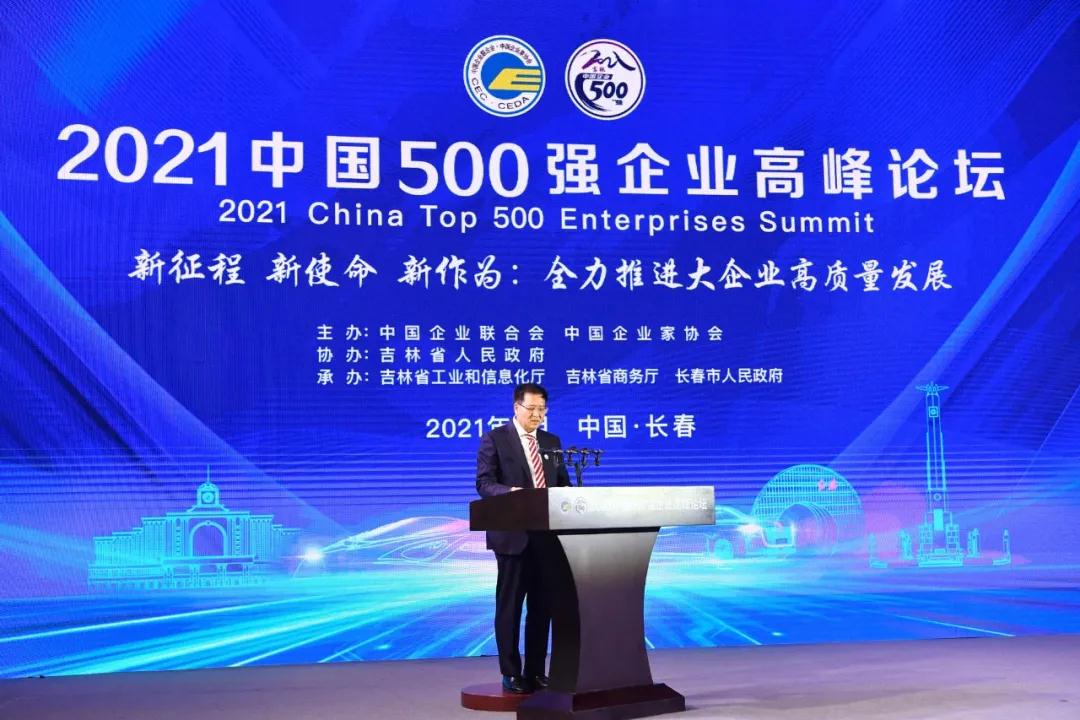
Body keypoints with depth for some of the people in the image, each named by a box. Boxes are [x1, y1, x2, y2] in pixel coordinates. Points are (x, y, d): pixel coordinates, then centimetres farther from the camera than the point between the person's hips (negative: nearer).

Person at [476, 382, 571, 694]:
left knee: (541, 605, 8)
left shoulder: (551, 442, 14)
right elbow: (484, 483, -9)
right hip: (513, 533, -5)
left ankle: (536, 671, 17)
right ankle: (511, 673, 8)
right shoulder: (495, 439, -2)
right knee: (510, 605, 1)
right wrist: (510, 492, -28)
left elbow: (563, 484, 14)